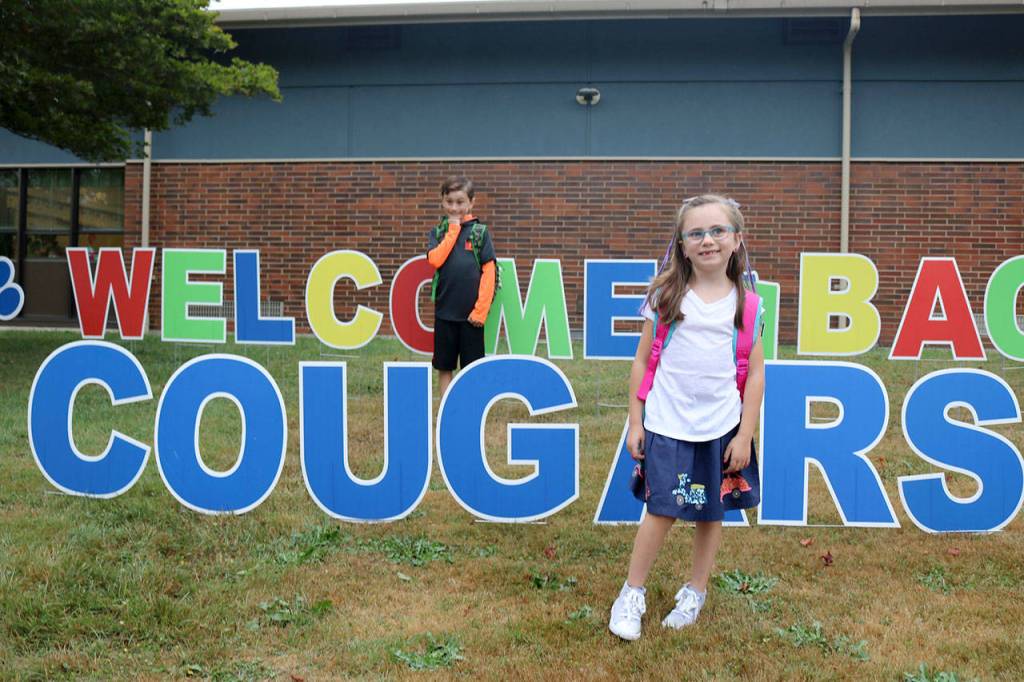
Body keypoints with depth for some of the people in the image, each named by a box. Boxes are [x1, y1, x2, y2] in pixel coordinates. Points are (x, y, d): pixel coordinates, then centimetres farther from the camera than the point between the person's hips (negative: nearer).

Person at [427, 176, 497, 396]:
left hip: (471, 312, -2)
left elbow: (488, 272, -5)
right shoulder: (438, 232, 7)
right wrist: (453, 230, -8)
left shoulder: (480, 231, -1)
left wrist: (481, 309, -11)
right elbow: (435, 259, -12)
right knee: (444, 366, 8)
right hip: (445, 309, 2)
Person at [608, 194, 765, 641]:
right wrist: (635, 421, 0)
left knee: (711, 513, 11)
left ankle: (695, 593, 30)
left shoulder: (747, 305, 0)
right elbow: (643, 360, 2)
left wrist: (745, 434, -1)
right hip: (668, 424, -1)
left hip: (722, 427, 1)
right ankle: (632, 594, 17)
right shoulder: (666, 296, -2)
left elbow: (755, 373, 2)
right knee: (662, 510, 0)